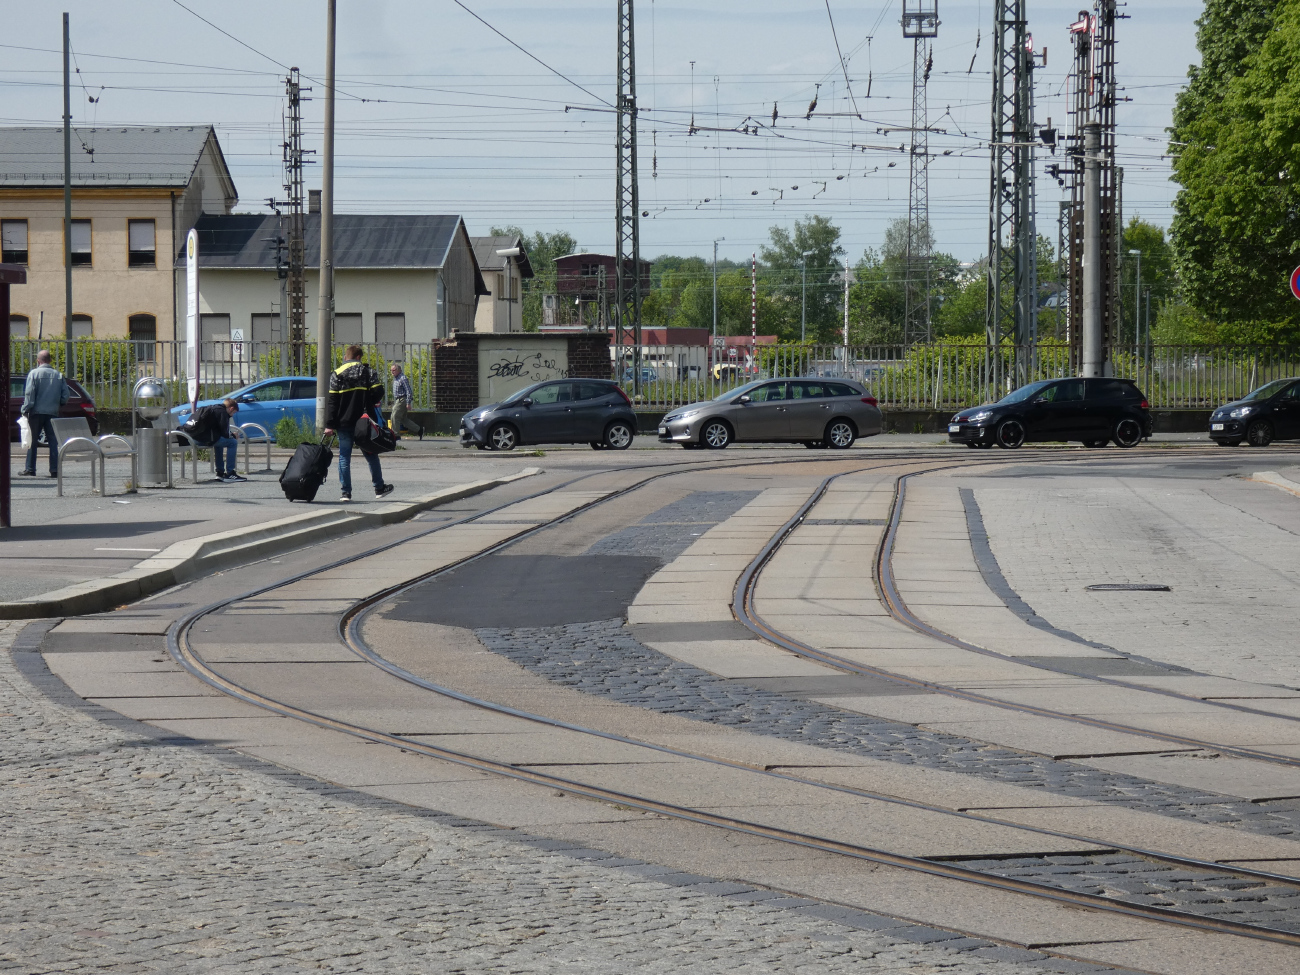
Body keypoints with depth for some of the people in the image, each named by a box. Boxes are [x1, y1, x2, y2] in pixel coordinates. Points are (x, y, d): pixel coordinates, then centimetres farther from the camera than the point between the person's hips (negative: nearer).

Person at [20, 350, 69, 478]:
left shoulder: (34, 373, -6)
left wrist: (25, 410, -7)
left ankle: (30, 469, 4)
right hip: (53, 413, 3)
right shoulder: (58, 375, 5)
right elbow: (65, 395, 5)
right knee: (53, 441, 5)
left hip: (37, 412, -3)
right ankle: (54, 470, 1)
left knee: (32, 441, 5)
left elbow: (29, 394, -10)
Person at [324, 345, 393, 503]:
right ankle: (379, 488, 20)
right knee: (371, 455, 14)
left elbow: (331, 401, -5)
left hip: (344, 423, -1)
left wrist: (330, 425, -6)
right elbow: (378, 392, -7)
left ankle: (345, 491, -3)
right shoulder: (368, 372, 2)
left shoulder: (337, 374, 0)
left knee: (344, 457, 3)